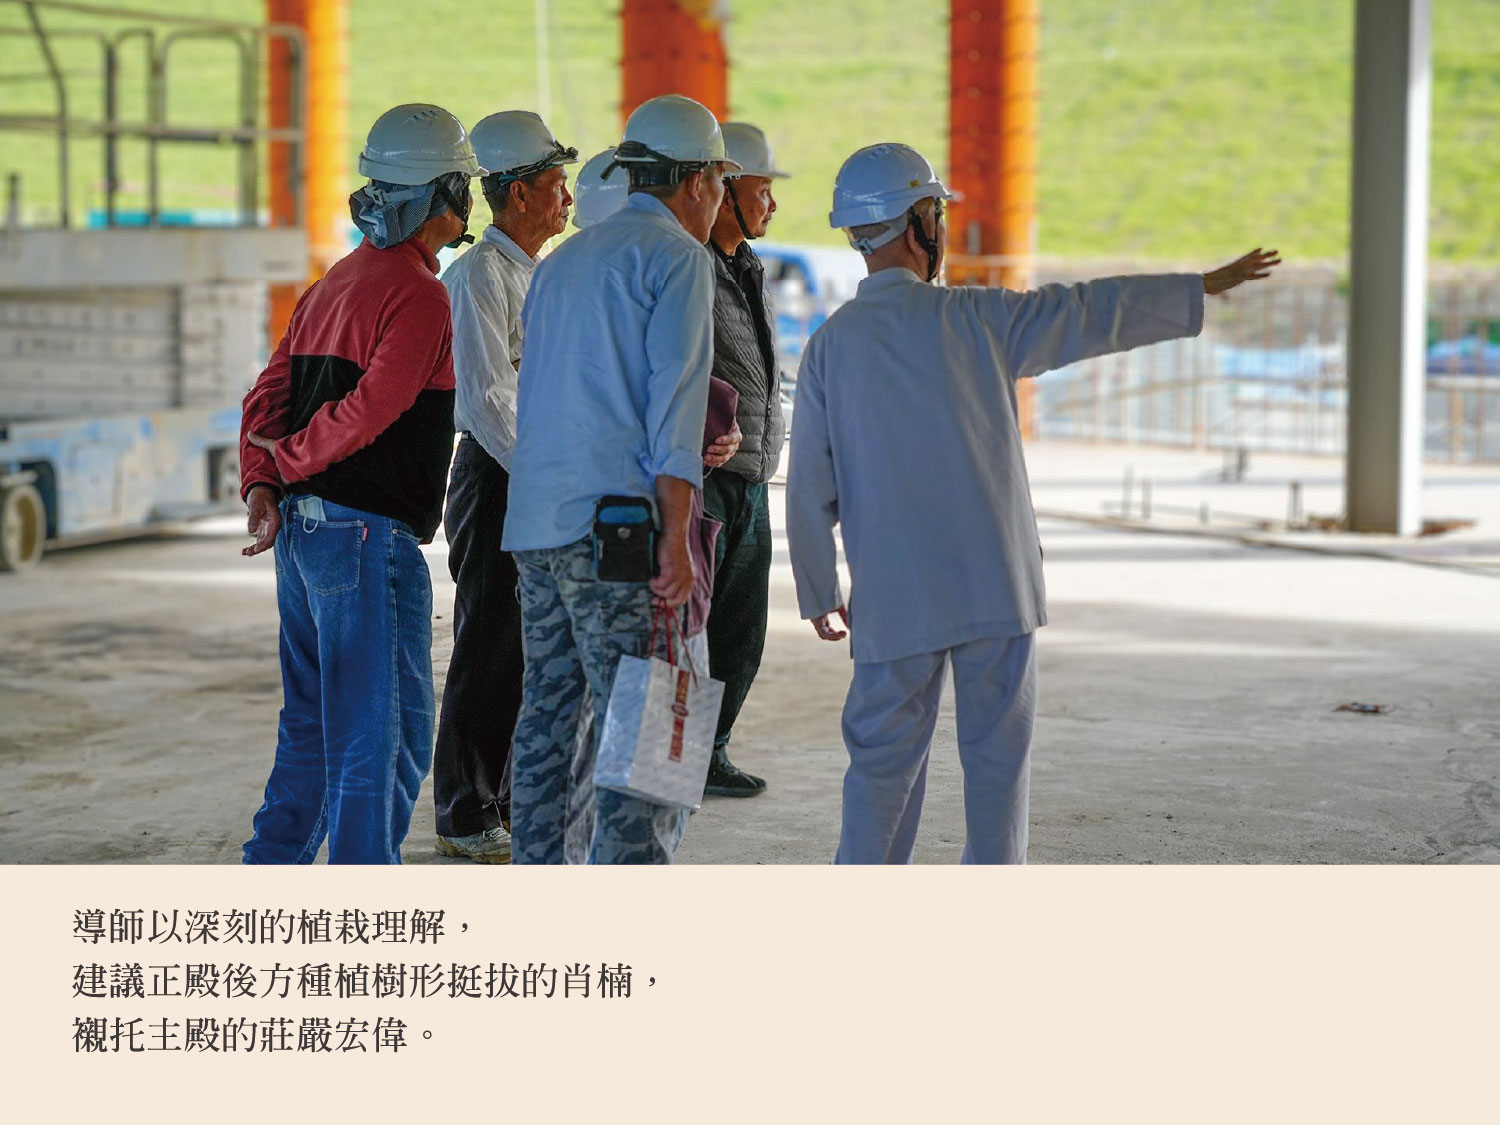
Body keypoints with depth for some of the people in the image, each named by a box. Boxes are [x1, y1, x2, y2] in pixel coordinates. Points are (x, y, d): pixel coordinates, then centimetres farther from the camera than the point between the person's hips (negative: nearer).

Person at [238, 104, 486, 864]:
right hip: (367, 536, -9)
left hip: (304, 528, 9)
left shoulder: (336, 281, 15)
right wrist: (291, 460, -8)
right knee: (385, 735, -3)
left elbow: (271, 392, 9)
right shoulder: (419, 296, -13)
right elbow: (371, 407, -22)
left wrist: (260, 484, -2)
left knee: (315, 728, 19)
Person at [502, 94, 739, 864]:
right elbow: (673, 391, -12)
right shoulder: (677, 257, -2)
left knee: (548, 713, 11)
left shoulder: (562, 262, 22)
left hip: (533, 520, 8)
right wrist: (676, 535, -15)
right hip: (611, 522, -8)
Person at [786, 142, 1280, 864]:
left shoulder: (829, 347, 1)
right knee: (997, 750, 8)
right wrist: (1205, 287, 14)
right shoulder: (970, 319, -5)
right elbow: (1093, 312, 2)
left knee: (885, 754, 9)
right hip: (995, 587, -2)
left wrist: (819, 594, 11)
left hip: (892, 598, 2)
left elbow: (810, 489, 2)